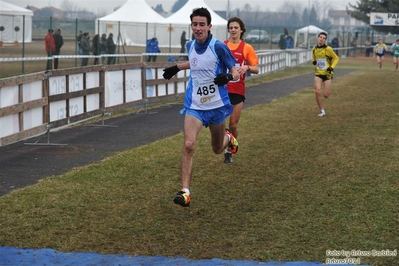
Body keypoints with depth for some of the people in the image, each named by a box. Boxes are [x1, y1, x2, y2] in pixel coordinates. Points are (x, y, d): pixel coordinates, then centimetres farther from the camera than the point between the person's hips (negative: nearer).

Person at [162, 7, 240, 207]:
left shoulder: (218, 47, -14)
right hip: (194, 106, 2)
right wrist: (176, 68, 26)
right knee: (188, 145, -20)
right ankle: (185, 191, -18)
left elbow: (236, 73, -12)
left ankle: (228, 138, 54)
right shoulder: (190, 46, 1)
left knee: (217, 149, 16)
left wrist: (228, 76, -33)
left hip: (216, 105, -2)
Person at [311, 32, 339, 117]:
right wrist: (313, 61, -1)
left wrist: (332, 67, -16)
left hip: (327, 73, -3)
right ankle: (322, 111, -3)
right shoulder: (314, 49, 4)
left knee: (325, 95, -4)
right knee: (317, 92, -16)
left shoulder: (328, 49, -11)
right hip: (318, 73, 3)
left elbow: (336, 58, -1)